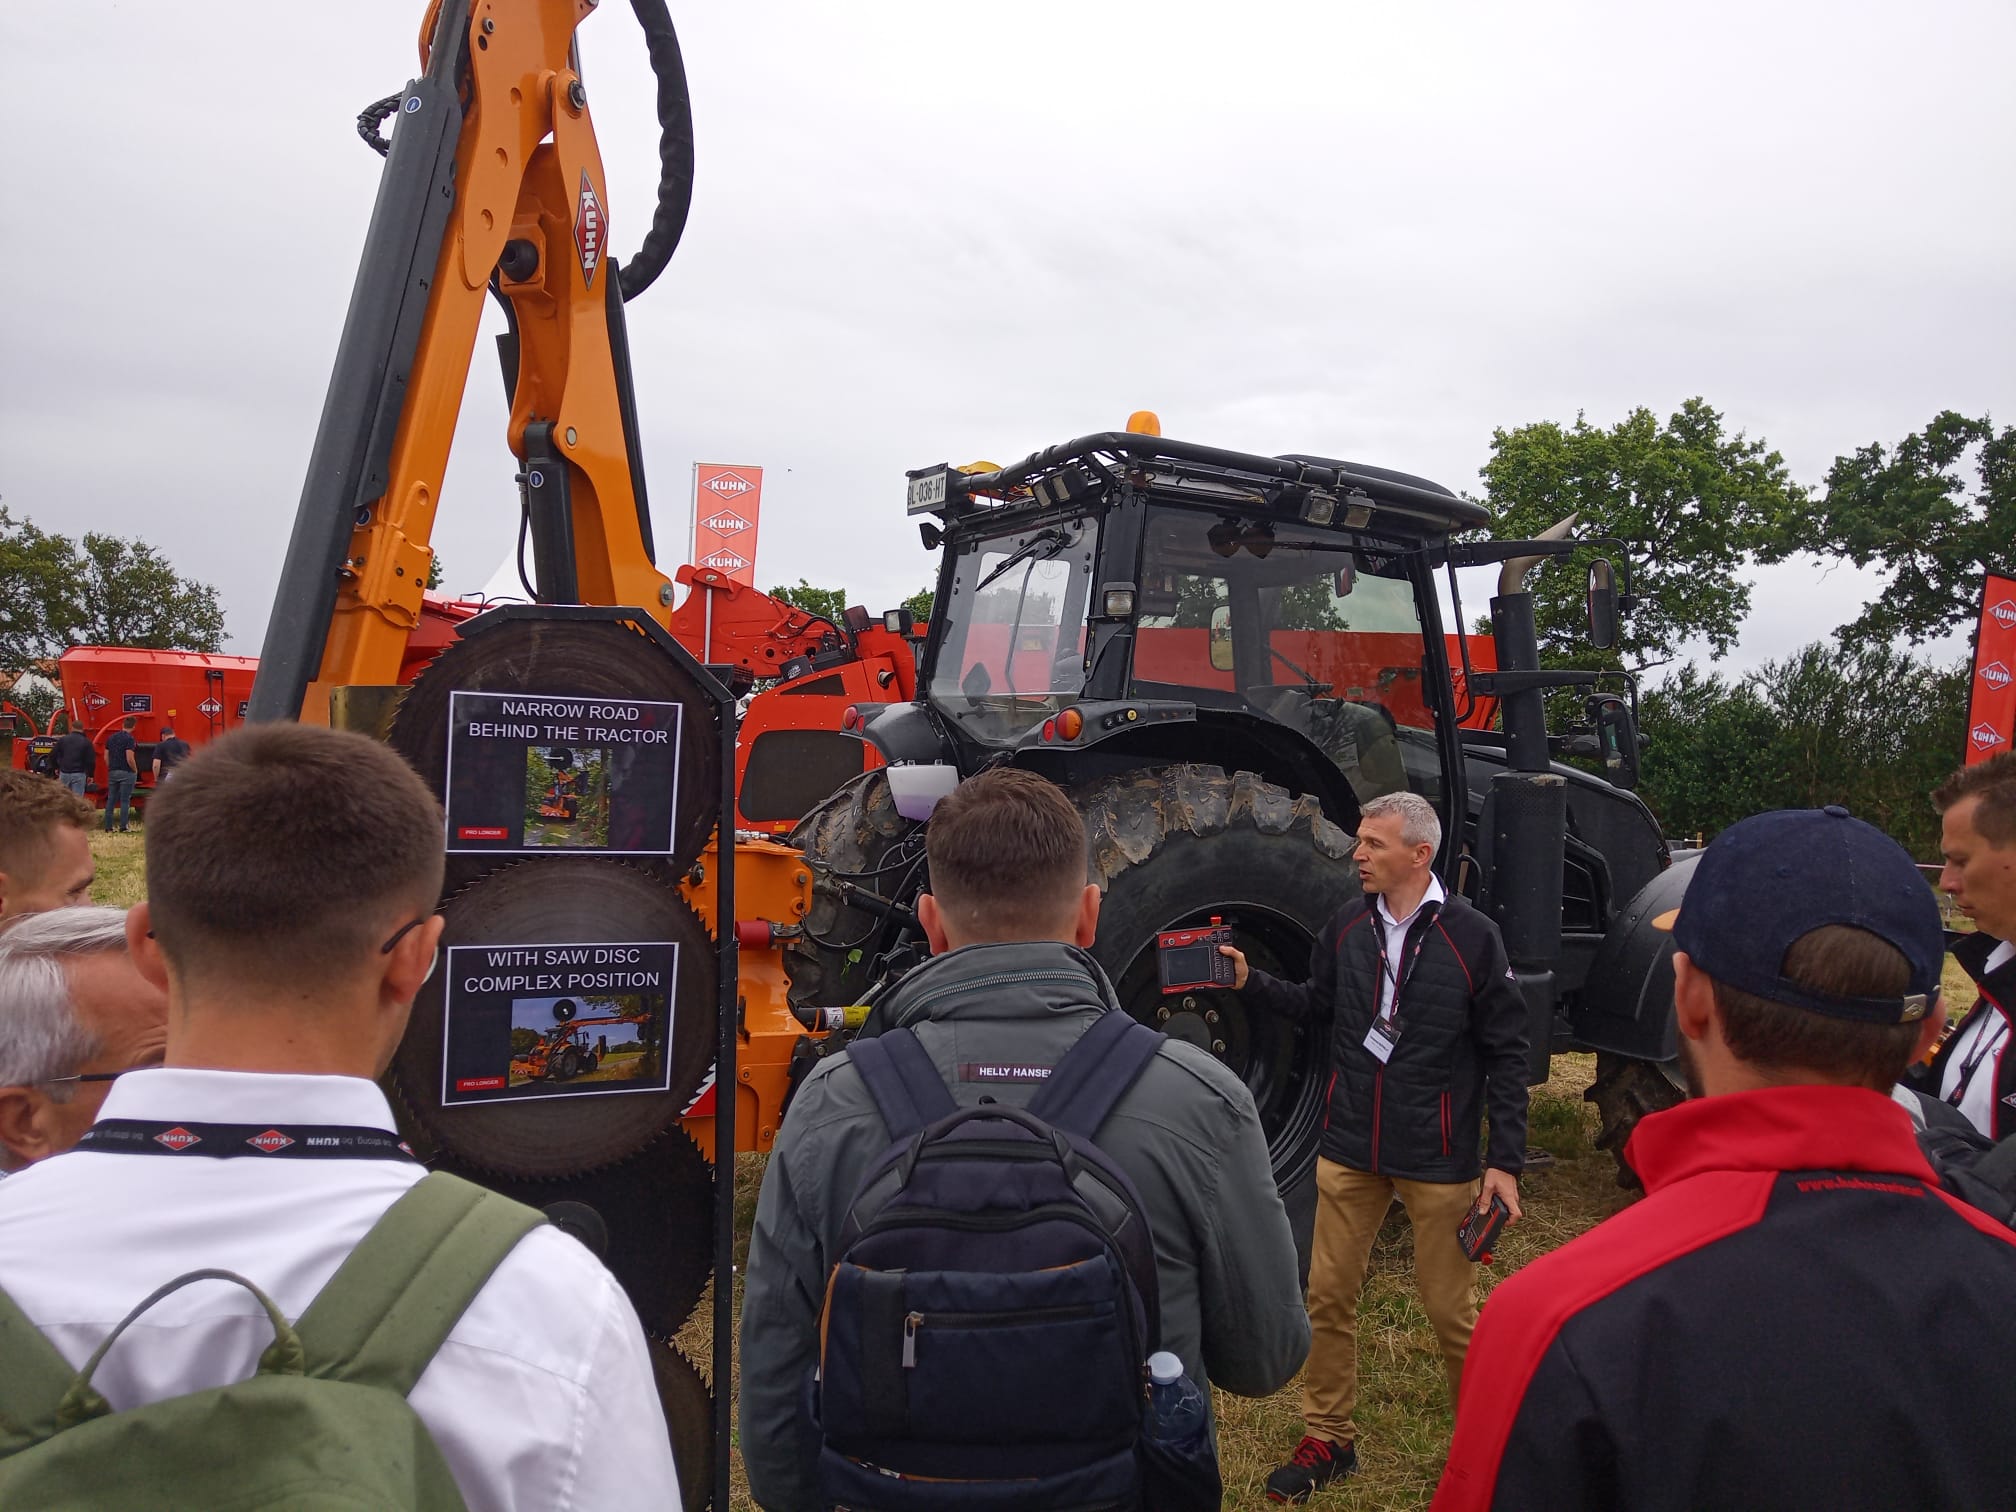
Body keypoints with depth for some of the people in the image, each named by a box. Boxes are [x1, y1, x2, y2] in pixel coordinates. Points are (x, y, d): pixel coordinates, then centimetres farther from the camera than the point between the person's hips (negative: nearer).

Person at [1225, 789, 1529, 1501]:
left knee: (1452, 1310, 8)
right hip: (1349, 1149, 4)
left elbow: (1506, 1055, -6)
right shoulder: (1347, 926, 0)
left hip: (1438, 1160, -4)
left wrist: (1506, 1160, -8)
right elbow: (1318, 1004, 14)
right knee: (1328, 1297, 11)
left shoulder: (1472, 936, -11)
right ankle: (1328, 1438, 30)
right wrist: (1251, 982, -1)